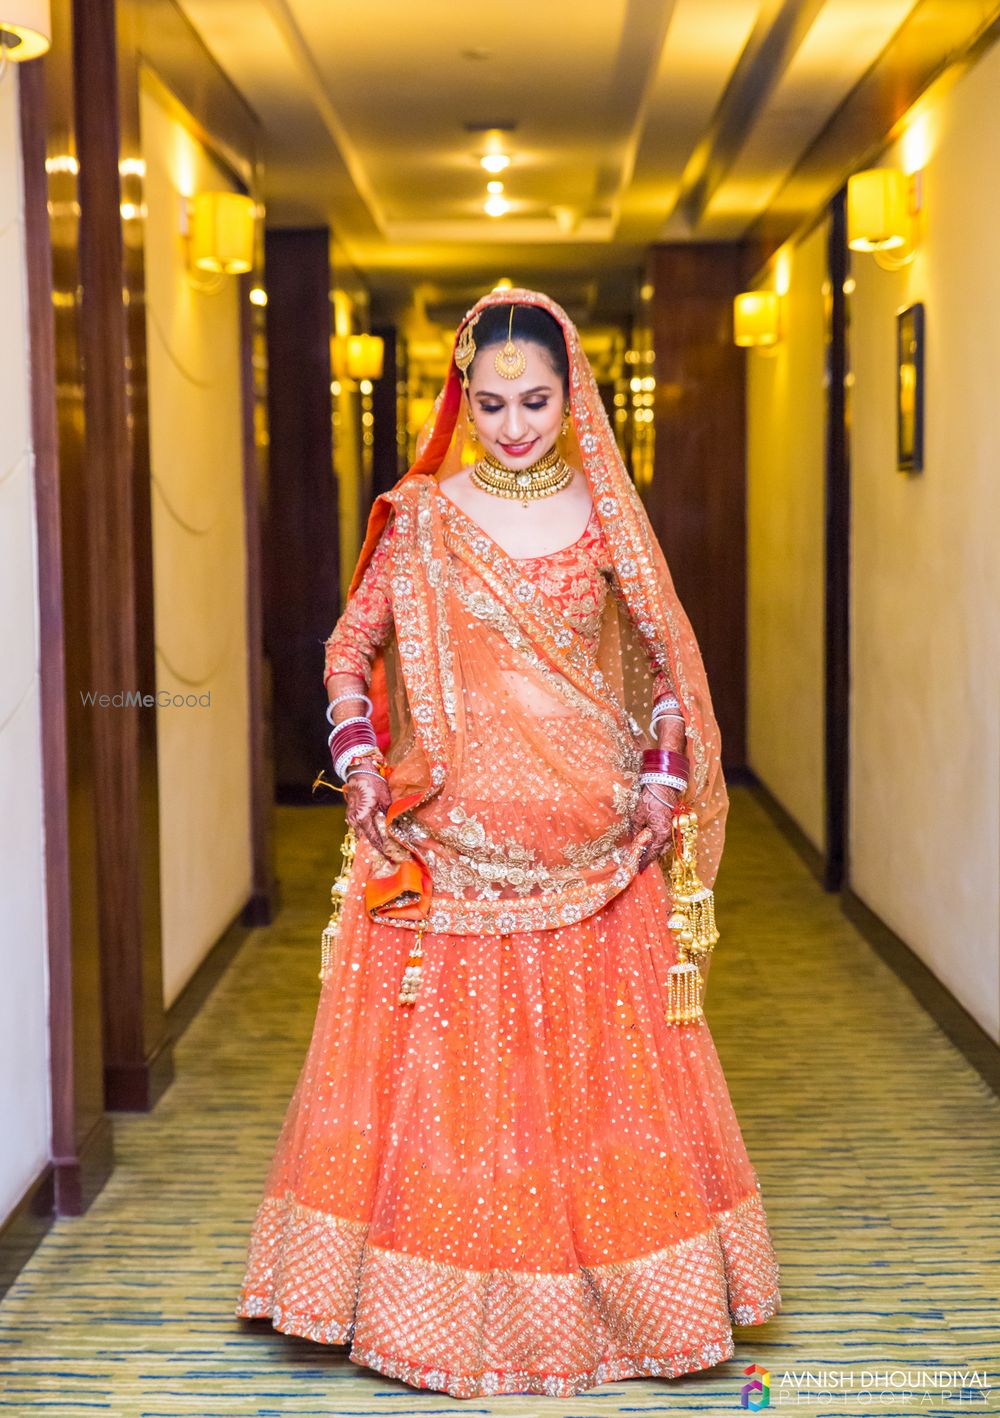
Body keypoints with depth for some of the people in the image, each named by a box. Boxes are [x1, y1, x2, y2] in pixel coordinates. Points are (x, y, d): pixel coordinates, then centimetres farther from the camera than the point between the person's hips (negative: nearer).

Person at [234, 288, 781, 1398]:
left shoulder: (605, 517, 4)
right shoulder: (419, 517, 2)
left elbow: (668, 661, 10)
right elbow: (349, 651, 8)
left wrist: (663, 780, 0)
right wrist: (361, 764, -4)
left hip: (588, 843, 1)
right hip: (446, 840, 0)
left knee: (594, 1063, 5)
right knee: (443, 1064, 3)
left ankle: (604, 1298, 20)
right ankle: (443, 1303, 17)